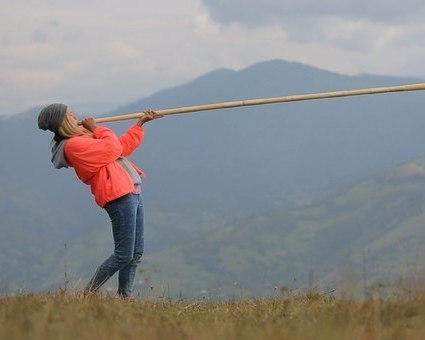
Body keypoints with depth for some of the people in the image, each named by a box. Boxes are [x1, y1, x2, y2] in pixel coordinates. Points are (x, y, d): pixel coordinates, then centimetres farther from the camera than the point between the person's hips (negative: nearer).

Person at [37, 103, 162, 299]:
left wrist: (141, 122, 30)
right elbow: (113, 148, -17)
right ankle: (89, 294, -1)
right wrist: (96, 129, -2)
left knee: (136, 253, 10)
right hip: (119, 196, -10)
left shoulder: (83, 137, 18)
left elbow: (124, 145, 27)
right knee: (124, 255, -10)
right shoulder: (73, 145, -14)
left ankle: (124, 296, 14)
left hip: (132, 193, 10)